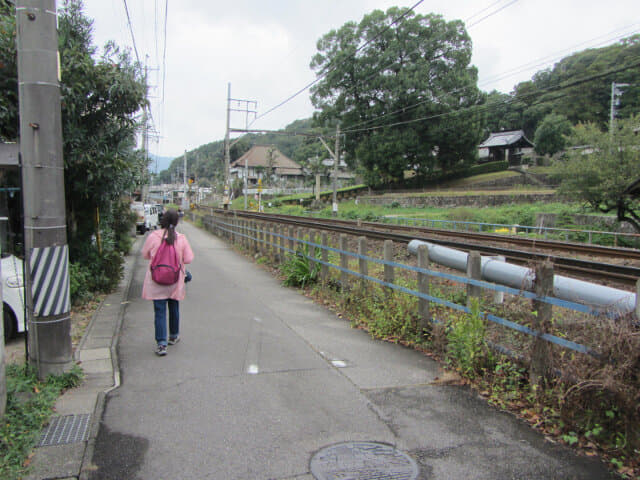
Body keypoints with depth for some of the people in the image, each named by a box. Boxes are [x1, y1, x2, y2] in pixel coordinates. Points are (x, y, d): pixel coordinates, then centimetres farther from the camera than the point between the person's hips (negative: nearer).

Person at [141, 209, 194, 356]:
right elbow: (188, 259, -4)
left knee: (159, 312, 2)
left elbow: (145, 255, 4)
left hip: (156, 281, -1)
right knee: (174, 308, 19)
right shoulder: (181, 239, -10)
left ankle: (161, 343, -3)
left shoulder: (153, 237, -11)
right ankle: (174, 336, 35)